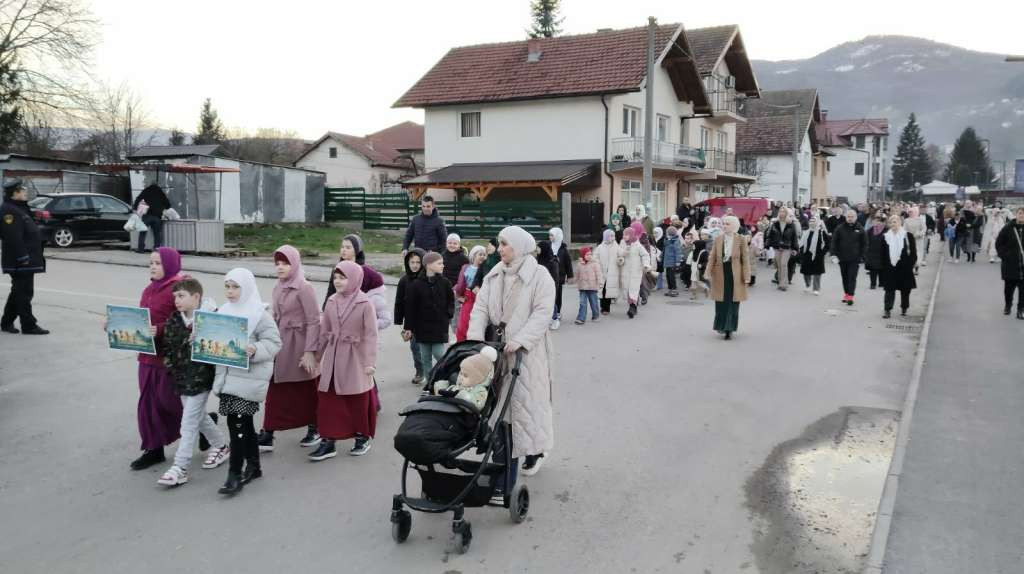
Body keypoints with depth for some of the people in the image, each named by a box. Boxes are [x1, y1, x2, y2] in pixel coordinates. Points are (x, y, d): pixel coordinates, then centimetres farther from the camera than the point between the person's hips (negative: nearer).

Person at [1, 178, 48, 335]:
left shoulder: (20, 208, 18)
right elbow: (14, 238, -23)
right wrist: (23, 257, -25)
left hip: (27, 261, 11)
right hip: (21, 262, -11)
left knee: (18, 293, 17)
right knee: (24, 293, -5)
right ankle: (29, 325, -1)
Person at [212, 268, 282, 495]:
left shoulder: (259, 314, -9)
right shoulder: (223, 311, 10)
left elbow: (273, 342, -11)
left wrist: (254, 350, -28)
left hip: (249, 377, -6)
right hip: (227, 375, 6)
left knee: (237, 423, -7)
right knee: (243, 423, 15)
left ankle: (234, 475, 1)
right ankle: (253, 466, 29)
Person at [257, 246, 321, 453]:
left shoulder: (304, 288, -13)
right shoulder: (278, 288, 8)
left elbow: (314, 321, -15)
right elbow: (275, 318, 14)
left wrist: (309, 351, -18)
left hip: (299, 344, -6)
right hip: (280, 343, 6)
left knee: (306, 390, 9)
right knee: (276, 391, 6)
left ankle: (314, 429, 28)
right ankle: (266, 435, 12)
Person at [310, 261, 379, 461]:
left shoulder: (364, 303, -10)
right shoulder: (332, 301, 4)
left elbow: (371, 335, -11)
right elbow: (324, 331, 10)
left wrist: (370, 362, -14)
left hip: (355, 358, -5)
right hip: (333, 356, 5)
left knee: (358, 401, 8)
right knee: (327, 399, 2)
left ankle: (363, 437, 26)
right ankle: (328, 441, 11)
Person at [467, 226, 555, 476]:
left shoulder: (539, 276, -10)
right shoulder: (494, 275, 7)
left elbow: (542, 313, -17)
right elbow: (480, 307, 3)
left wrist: (519, 340, -24)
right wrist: (475, 336, -12)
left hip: (527, 351, -5)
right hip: (498, 347, 5)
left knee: (528, 399, 3)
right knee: (501, 397, 11)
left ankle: (534, 451, 17)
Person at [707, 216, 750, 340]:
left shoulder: (741, 239, -2)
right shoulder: (718, 239, 6)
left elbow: (745, 258, -4)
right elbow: (712, 257, 5)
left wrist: (746, 276, -8)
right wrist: (708, 272, -3)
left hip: (734, 274, -2)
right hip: (720, 273, 2)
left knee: (733, 301, 1)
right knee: (721, 301, 5)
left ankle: (729, 329, 7)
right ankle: (722, 325, 19)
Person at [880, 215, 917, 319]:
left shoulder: (908, 236, -4)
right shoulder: (886, 237, 4)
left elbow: (913, 252, -2)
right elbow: (883, 254, 8)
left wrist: (911, 264, -7)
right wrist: (883, 266, 4)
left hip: (904, 268, -1)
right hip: (890, 268, 1)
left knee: (905, 289, 11)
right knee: (889, 290, -3)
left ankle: (904, 307, 30)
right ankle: (888, 310, -3)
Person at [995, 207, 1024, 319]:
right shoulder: (1008, 228, -4)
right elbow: (999, 243, 2)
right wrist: (1004, 256, -6)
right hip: (1010, 264, 0)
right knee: (1009, 286, 11)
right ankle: (1008, 305, 32)